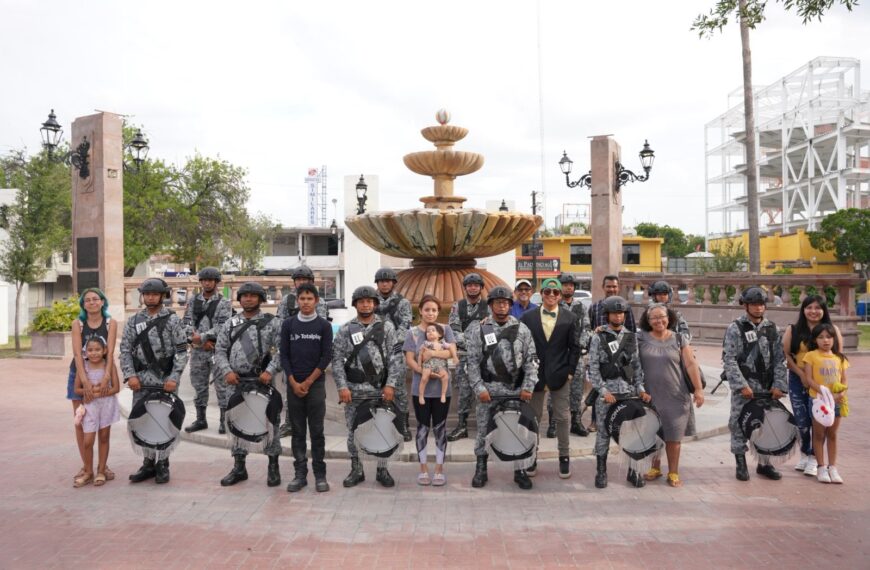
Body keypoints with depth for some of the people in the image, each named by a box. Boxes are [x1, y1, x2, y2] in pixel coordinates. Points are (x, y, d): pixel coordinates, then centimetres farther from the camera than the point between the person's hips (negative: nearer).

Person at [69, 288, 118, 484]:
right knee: (80, 422, 4)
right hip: (80, 374, 1)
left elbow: (110, 352, -15)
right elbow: (77, 353, -15)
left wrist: (107, 377, -28)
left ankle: (103, 464, 15)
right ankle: (85, 465, 14)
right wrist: (85, 381, -26)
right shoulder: (77, 324, -5)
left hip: (102, 375, -1)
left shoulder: (111, 323, -6)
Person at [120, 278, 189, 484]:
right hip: (142, 381, 3)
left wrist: (174, 378, -14)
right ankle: (148, 463, 19)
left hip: (166, 381, -3)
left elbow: (181, 351, -6)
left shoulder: (172, 320, -3)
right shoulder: (133, 321, 8)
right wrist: (130, 375, -6)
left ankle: (163, 465, 14)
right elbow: (125, 351, 6)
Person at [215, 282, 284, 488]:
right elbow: (220, 350, 8)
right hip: (235, 382, 3)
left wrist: (270, 371, -16)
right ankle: (239, 468, 22)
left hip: (262, 381, -3)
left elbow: (280, 350, -5)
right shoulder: (230, 324, 11)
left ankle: (273, 467, 13)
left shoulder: (272, 323, 1)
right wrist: (226, 371, -7)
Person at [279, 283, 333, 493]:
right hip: (294, 385, 2)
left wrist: (308, 382, -7)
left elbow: (326, 357, -3)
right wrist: (293, 383, -6)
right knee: (297, 431, 6)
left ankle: (320, 475, 9)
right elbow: (284, 355, 4)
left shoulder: (324, 326, 1)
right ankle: (300, 474, 14)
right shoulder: (288, 324, 5)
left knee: (317, 431, 1)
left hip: (316, 384, -2)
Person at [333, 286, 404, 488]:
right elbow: (337, 360, -1)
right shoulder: (345, 330, 2)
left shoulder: (386, 327, 2)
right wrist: (342, 387, -10)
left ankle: (382, 470, 19)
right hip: (354, 389, 0)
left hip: (380, 389, 0)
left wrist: (390, 384, -10)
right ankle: (356, 471, 21)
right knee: (353, 431, 8)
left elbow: (394, 358, -2)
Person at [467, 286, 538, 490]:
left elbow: (531, 360, 4)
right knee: (484, 430, 5)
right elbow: (473, 362, -1)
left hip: (517, 390, 1)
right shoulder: (479, 329, 1)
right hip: (489, 389, -1)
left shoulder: (522, 329, 4)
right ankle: (481, 469, 19)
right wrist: (479, 388, -8)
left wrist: (528, 386, -5)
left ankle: (519, 471, 20)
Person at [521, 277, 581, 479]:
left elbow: (575, 347, 2)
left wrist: (570, 371, -5)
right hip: (535, 375, 1)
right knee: (532, 417, 8)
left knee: (563, 417, 6)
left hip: (560, 375, 0)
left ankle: (564, 457, 19)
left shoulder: (570, 318, 2)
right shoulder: (527, 317, 3)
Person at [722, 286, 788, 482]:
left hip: (767, 388, 4)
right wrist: (742, 385, -16)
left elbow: (779, 359, 7)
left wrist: (779, 385, -3)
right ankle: (741, 464, 13)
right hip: (743, 387, -4)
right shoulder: (735, 329, -5)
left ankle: (764, 463, 23)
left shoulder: (771, 329, 8)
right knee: (739, 424, 0)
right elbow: (729, 360, -10)